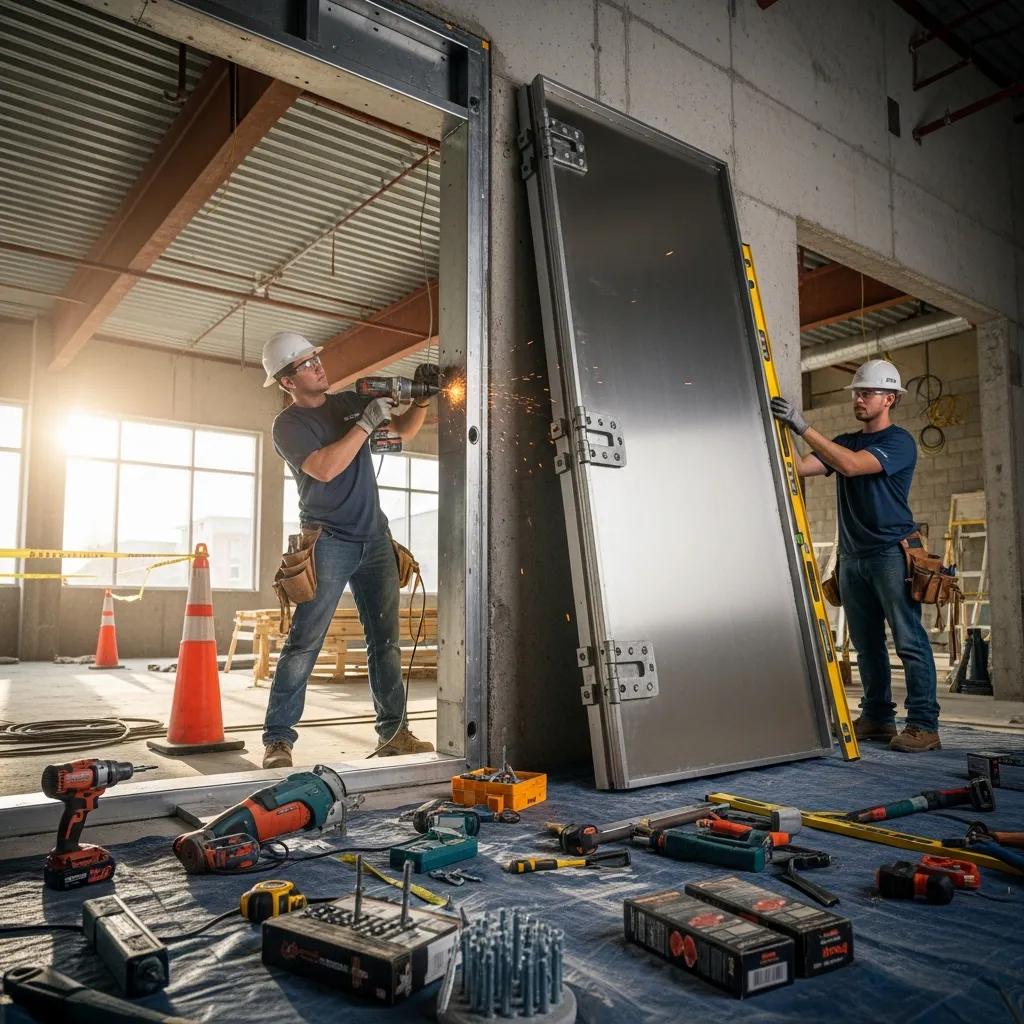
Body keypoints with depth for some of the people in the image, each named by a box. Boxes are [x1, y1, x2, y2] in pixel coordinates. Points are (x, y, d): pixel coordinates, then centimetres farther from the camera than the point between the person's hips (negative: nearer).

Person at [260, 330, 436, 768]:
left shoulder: (350, 401, 12)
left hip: (375, 538, 6)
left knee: (385, 641, 7)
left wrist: (421, 401, -2)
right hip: (328, 542, -5)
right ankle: (278, 740, -2)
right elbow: (325, 468, -20)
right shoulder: (288, 424, -4)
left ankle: (394, 732, 14)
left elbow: (404, 431, 17)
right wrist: (366, 423, -18)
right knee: (304, 642, -8)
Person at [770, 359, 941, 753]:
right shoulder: (844, 442, 17)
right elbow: (800, 467, 5)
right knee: (866, 644, 10)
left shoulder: (898, 442, -5)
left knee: (910, 642, -6)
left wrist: (802, 426, -24)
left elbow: (850, 465, -22)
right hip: (853, 557, 7)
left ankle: (924, 725, -3)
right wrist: (782, 430, -7)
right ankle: (877, 717, 19)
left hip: (891, 553, -7)